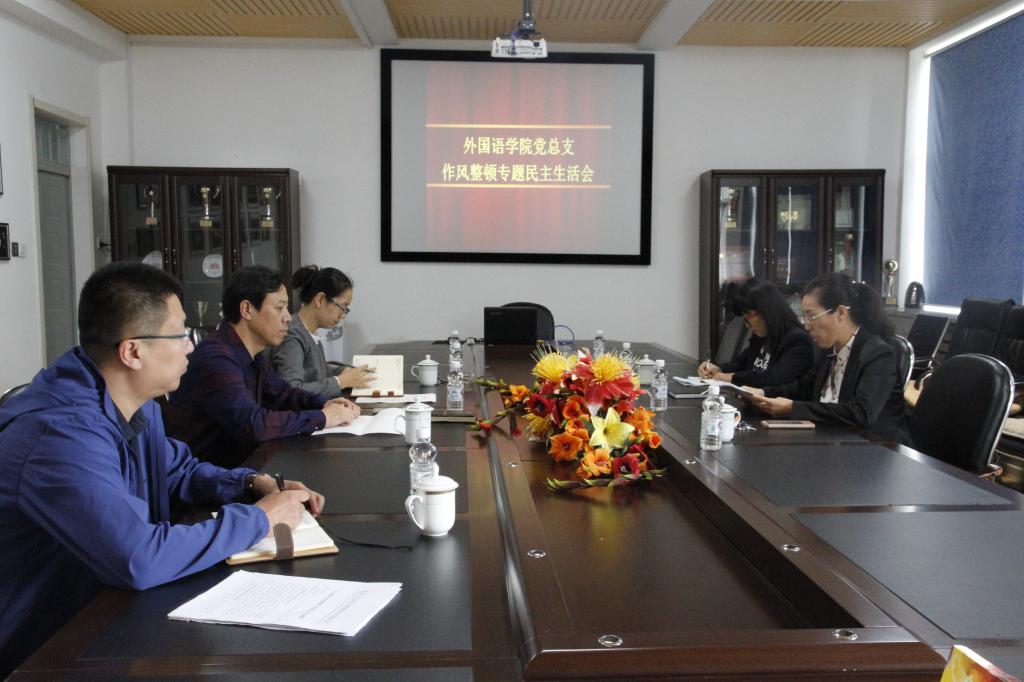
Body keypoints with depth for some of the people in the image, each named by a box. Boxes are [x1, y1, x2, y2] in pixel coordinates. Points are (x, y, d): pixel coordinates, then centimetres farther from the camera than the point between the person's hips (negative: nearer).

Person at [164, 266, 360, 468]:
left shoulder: (251, 356, 8)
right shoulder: (215, 358, -21)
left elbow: (283, 393, 21)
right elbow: (252, 424, -29)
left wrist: (326, 404, 2)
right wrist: (322, 418, -19)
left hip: (237, 464, 9)